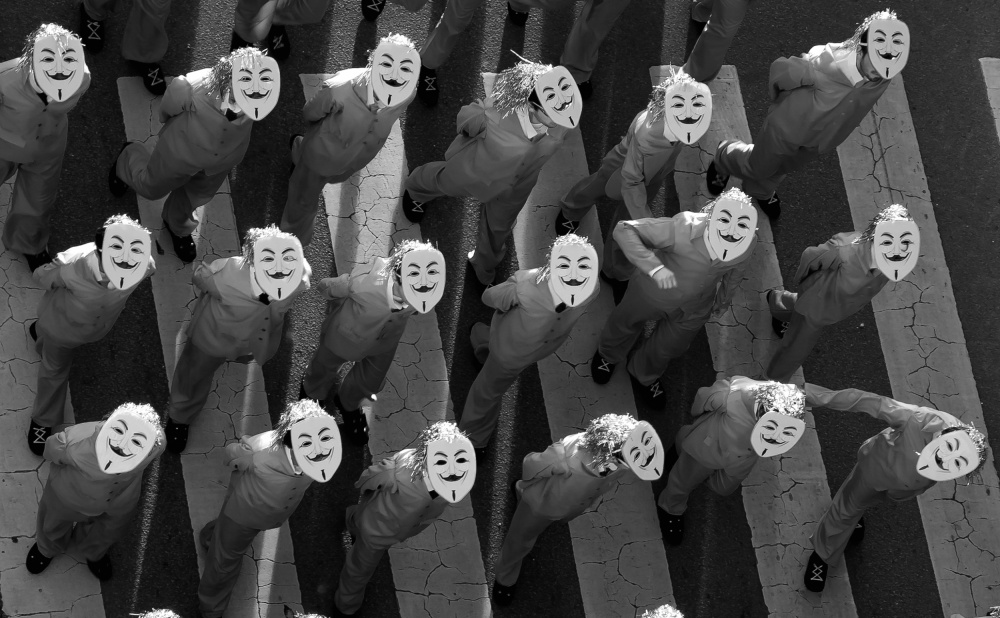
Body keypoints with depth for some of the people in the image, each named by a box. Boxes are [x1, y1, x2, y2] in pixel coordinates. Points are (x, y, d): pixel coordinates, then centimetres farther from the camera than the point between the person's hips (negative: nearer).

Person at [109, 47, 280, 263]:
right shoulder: (190, 89, -43)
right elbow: (167, 108, -17)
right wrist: (168, 124, 3)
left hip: (227, 156, 2)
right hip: (183, 148, -2)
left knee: (198, 196, 30)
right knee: (152, 188, 27)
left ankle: (179, 227, 64)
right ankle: (129, 159, 61)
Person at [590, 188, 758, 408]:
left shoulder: (749, 243, -29)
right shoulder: (685, 230, -44)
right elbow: (623, 230, -42)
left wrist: (724, 299, 13)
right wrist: (654, 267, -54)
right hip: (654, 290, -3)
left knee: (671, 348, 29)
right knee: (626, 323, 30)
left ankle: (643, 375, 63)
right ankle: (608, 355, 66)